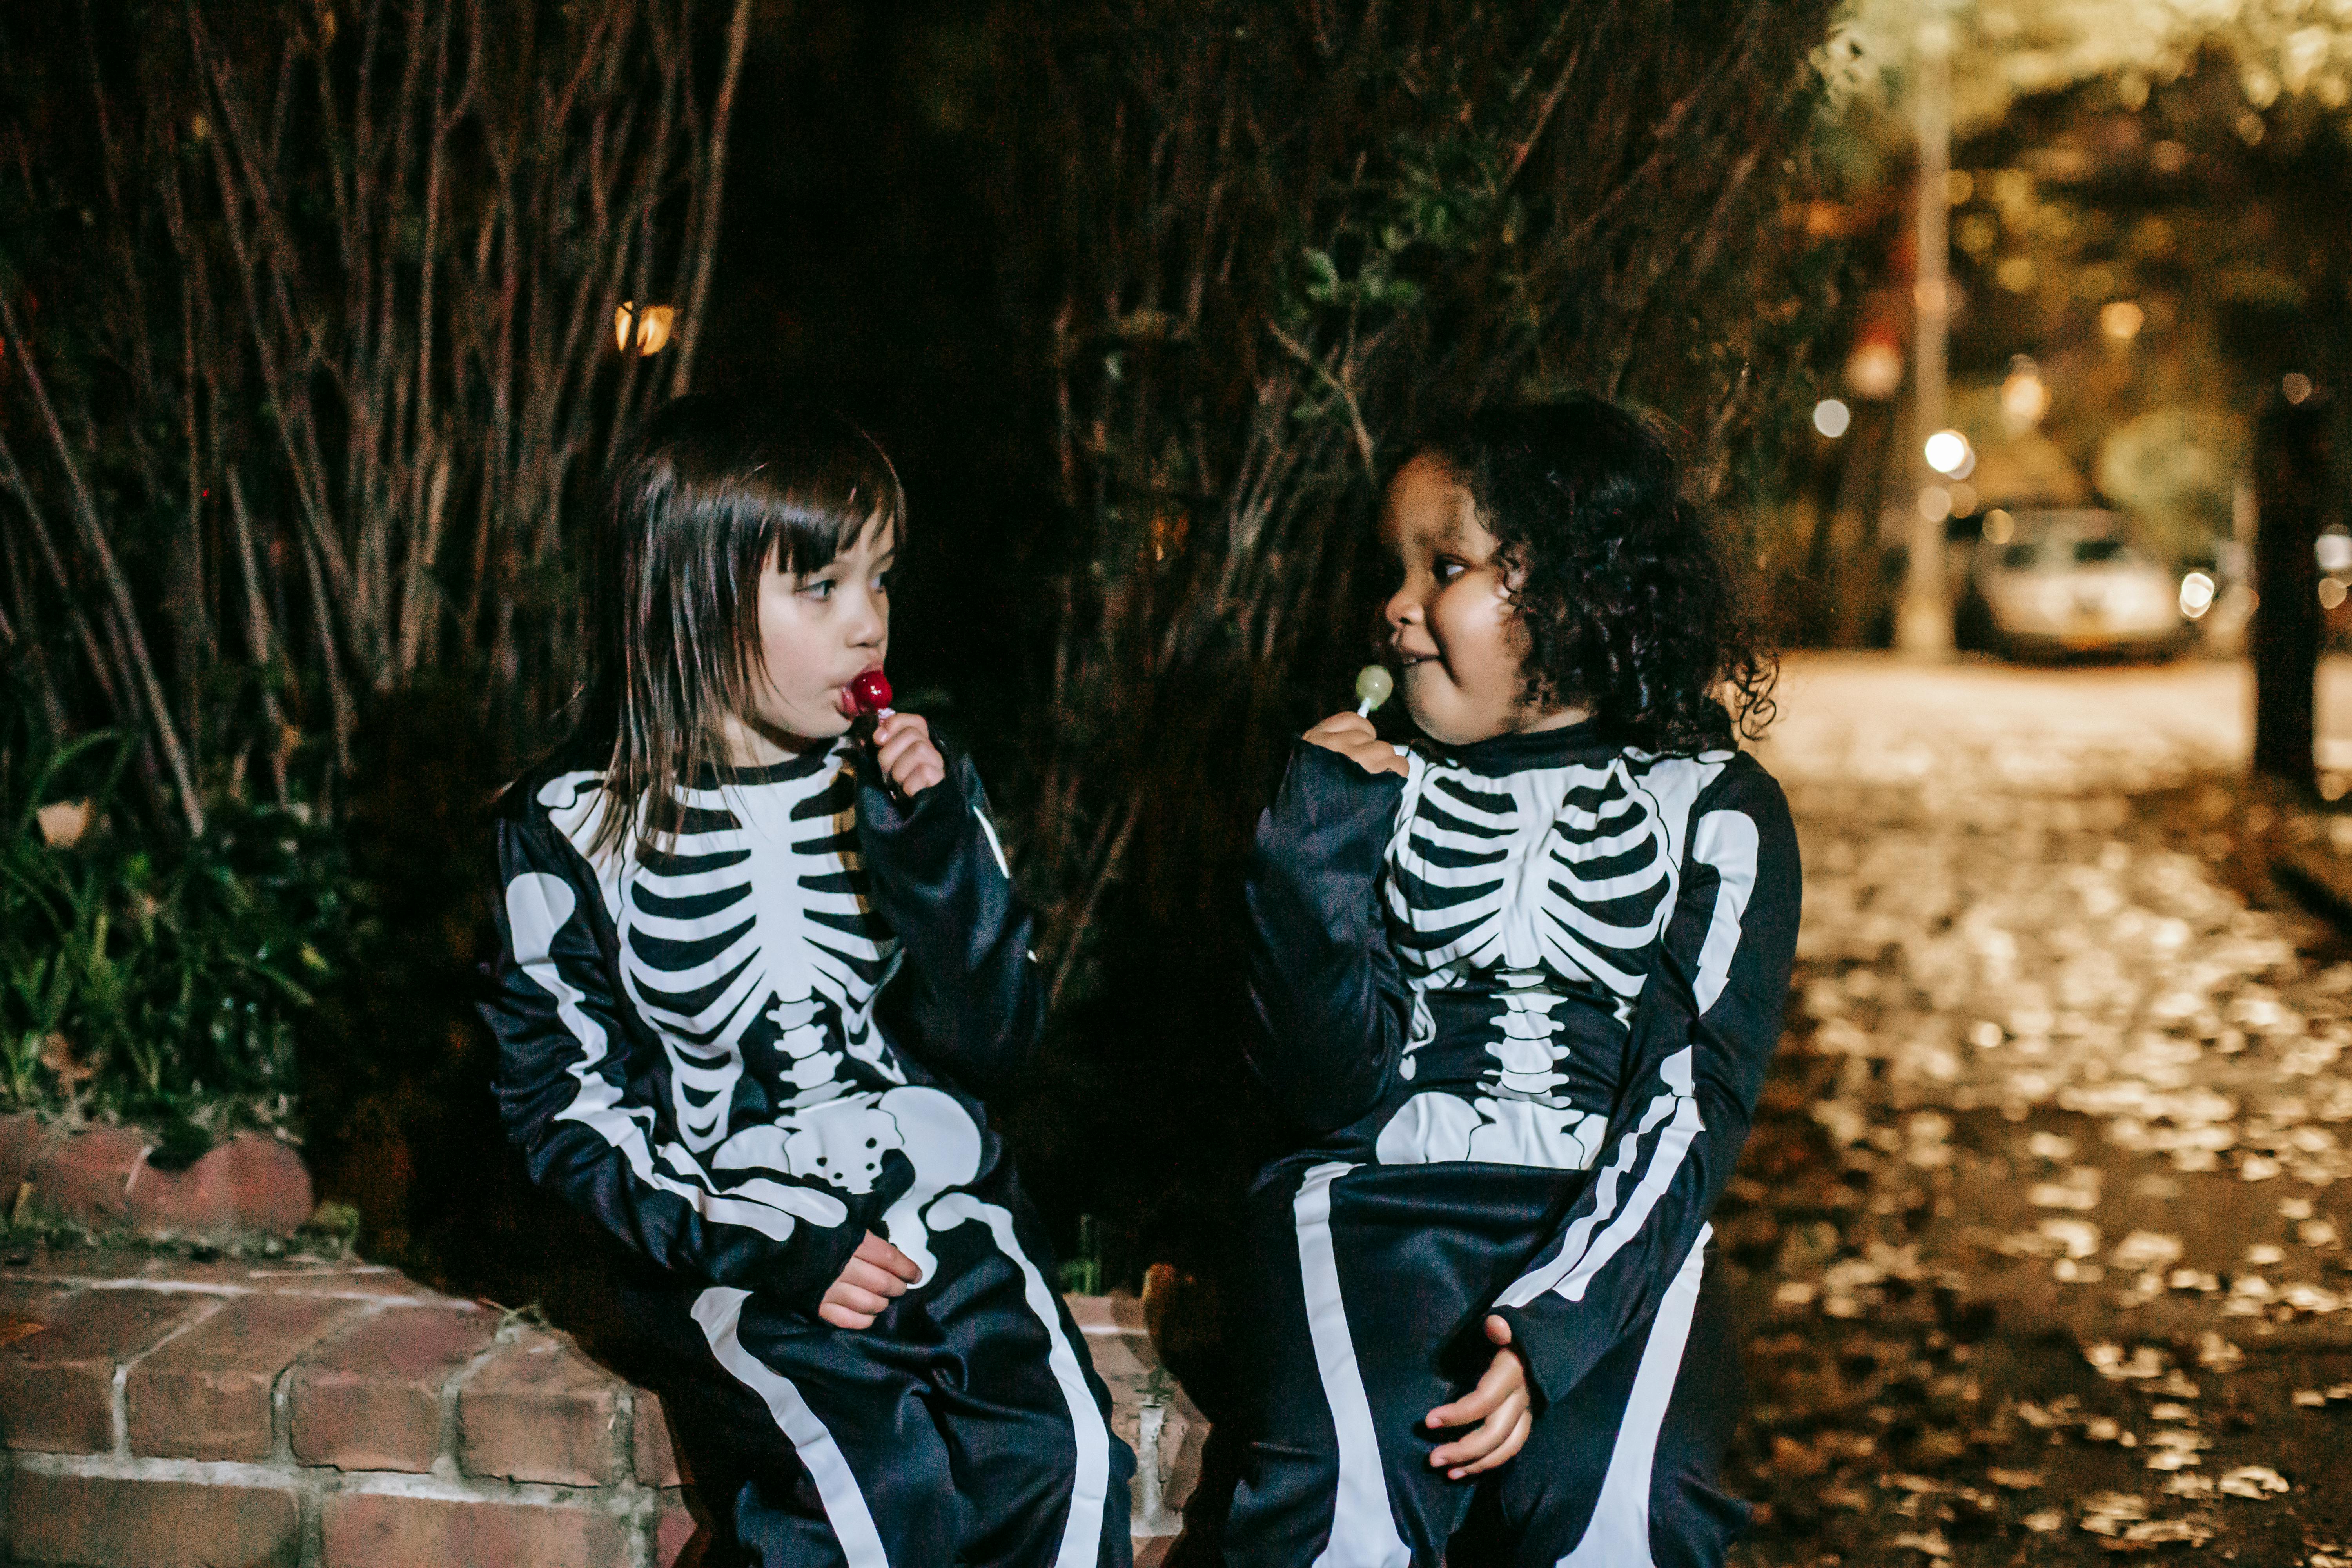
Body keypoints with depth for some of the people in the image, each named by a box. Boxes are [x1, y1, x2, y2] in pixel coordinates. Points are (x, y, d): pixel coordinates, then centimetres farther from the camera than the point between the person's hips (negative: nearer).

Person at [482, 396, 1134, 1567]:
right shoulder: (574, 831, -5)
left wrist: (933, 845, -14)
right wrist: (767, 1252, -13)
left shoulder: (898, 784, 3)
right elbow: (563, 1108, -2)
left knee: (1056, 1456, -22)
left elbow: (996, 1047, 1)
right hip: (737, 1248, -2)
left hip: (938, 1211, 3)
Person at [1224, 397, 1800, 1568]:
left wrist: (1552, 1329, -18)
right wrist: (1312, 853, -11)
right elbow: (1332, 1089, 2)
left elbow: (1693, 1110, -4)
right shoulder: (1379, 793, 9)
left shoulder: (1716, 811, 4)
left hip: (1615, 1229, -1)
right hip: (1385, 1207, 1)